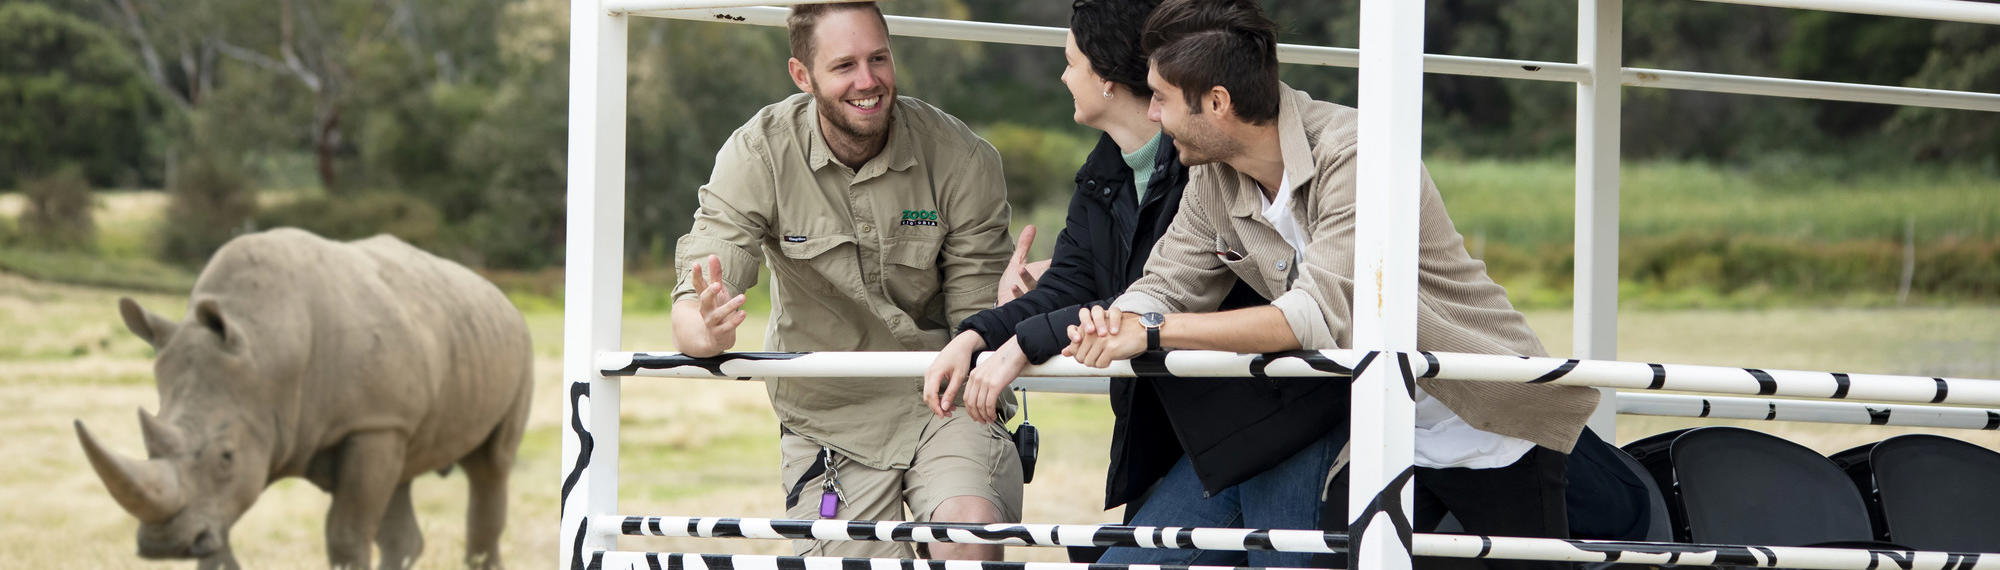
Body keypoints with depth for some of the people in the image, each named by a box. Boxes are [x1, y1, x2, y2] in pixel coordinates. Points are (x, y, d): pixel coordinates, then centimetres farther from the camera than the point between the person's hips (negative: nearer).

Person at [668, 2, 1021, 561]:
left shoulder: (962, 158, -11)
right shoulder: (759, 155, -11)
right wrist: (709, 330, -41)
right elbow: (692, 313, -16)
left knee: (971, 531, -29)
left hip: (943, 405, -1)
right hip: (829, 419, 1)